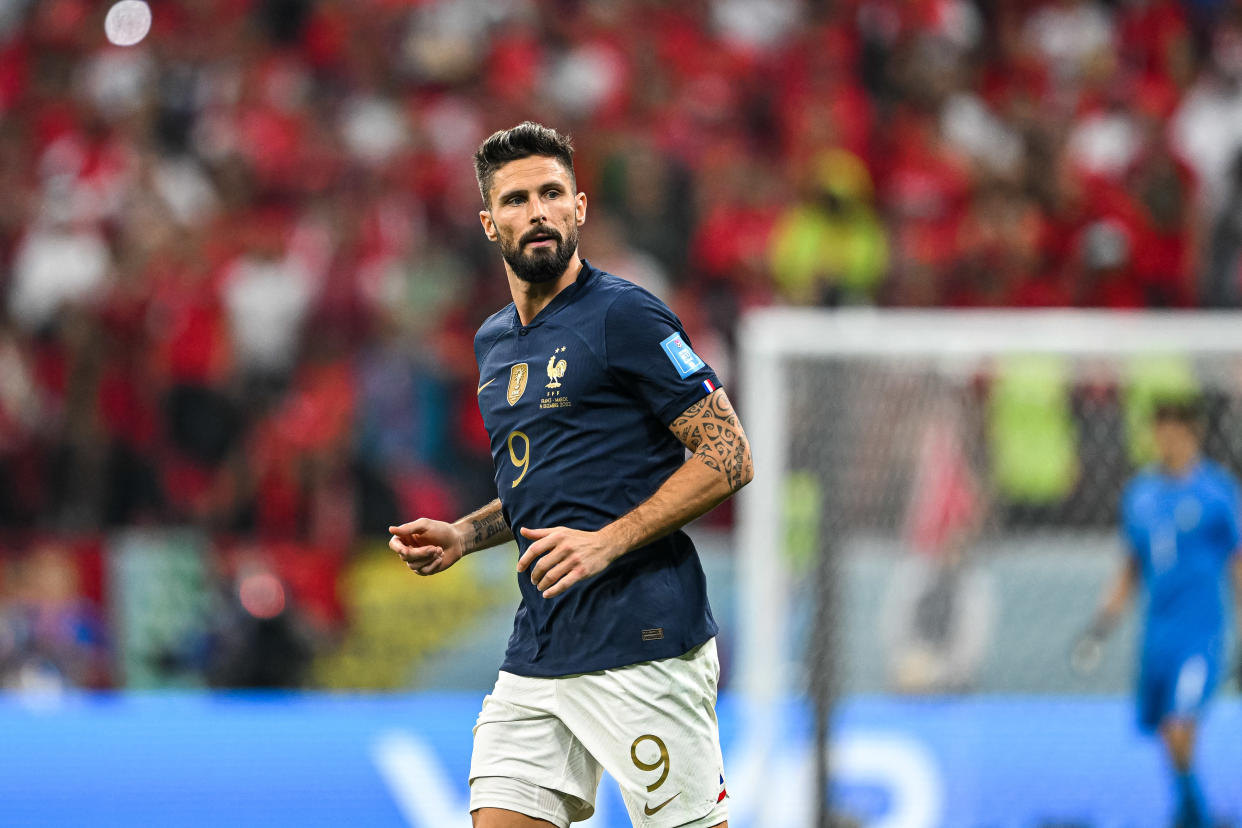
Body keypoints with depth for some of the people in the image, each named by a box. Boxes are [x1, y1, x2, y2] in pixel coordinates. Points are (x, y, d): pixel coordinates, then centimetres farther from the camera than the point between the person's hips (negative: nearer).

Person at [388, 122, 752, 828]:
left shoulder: (624, 315, -7)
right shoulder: (493, 344, 17)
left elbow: (728, 457, -10)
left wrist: (606, 542, -18)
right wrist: (465, 535, 11)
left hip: (644, 645, -7)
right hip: (535, 657, 7)